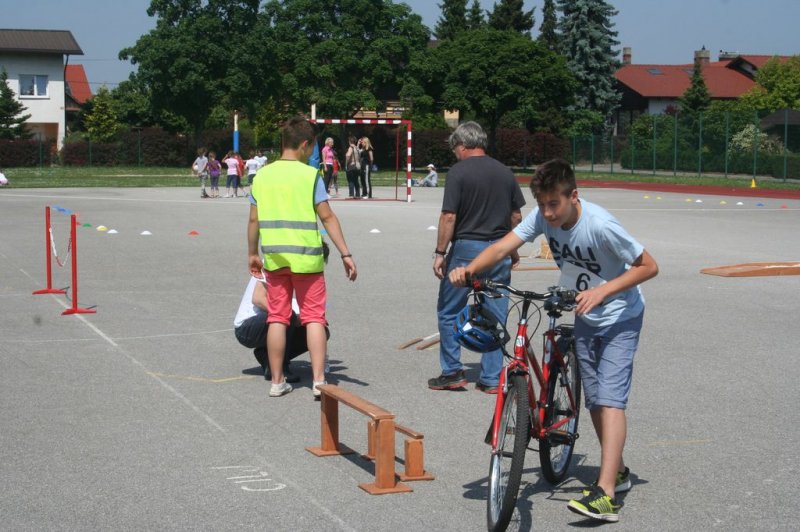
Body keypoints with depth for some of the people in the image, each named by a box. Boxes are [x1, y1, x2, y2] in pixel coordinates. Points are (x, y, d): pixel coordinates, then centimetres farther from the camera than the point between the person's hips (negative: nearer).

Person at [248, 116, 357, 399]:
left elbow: (254, 220, 8)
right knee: (314, 317, 3)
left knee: (277, 318, 10)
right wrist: (345, 253, -5)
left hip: (273, 257, 4)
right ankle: (319, 380, -2)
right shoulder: (309, 175, -7)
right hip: (305, 256, -3)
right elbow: (327, 217, -9)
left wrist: (252, 254, 20)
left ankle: (277, 381, 15)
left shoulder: (262, 175, 5)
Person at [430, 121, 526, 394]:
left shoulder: (459, 172, -8)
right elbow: (516, 216, 11)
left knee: (449, 311, 9)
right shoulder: (505, 172, 8)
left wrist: (440, 253, -6)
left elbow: (449, 216, -13)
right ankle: (491, 379, 11)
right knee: (495, 317, 8)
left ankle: (452, 371, 11)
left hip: (466, 248, -5)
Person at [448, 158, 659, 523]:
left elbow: (649, 266, -23)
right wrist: (470, 268, -41)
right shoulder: (543, 217, -14)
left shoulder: (600, 226, -30)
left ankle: (605, 494, -23)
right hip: (585, 318, 6)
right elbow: (503, 247, -22)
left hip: (620, 318, -6)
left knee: (609, 398, -17)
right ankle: (617, 470, 31)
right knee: (594, 401, 12)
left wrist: (603, 291, -34)